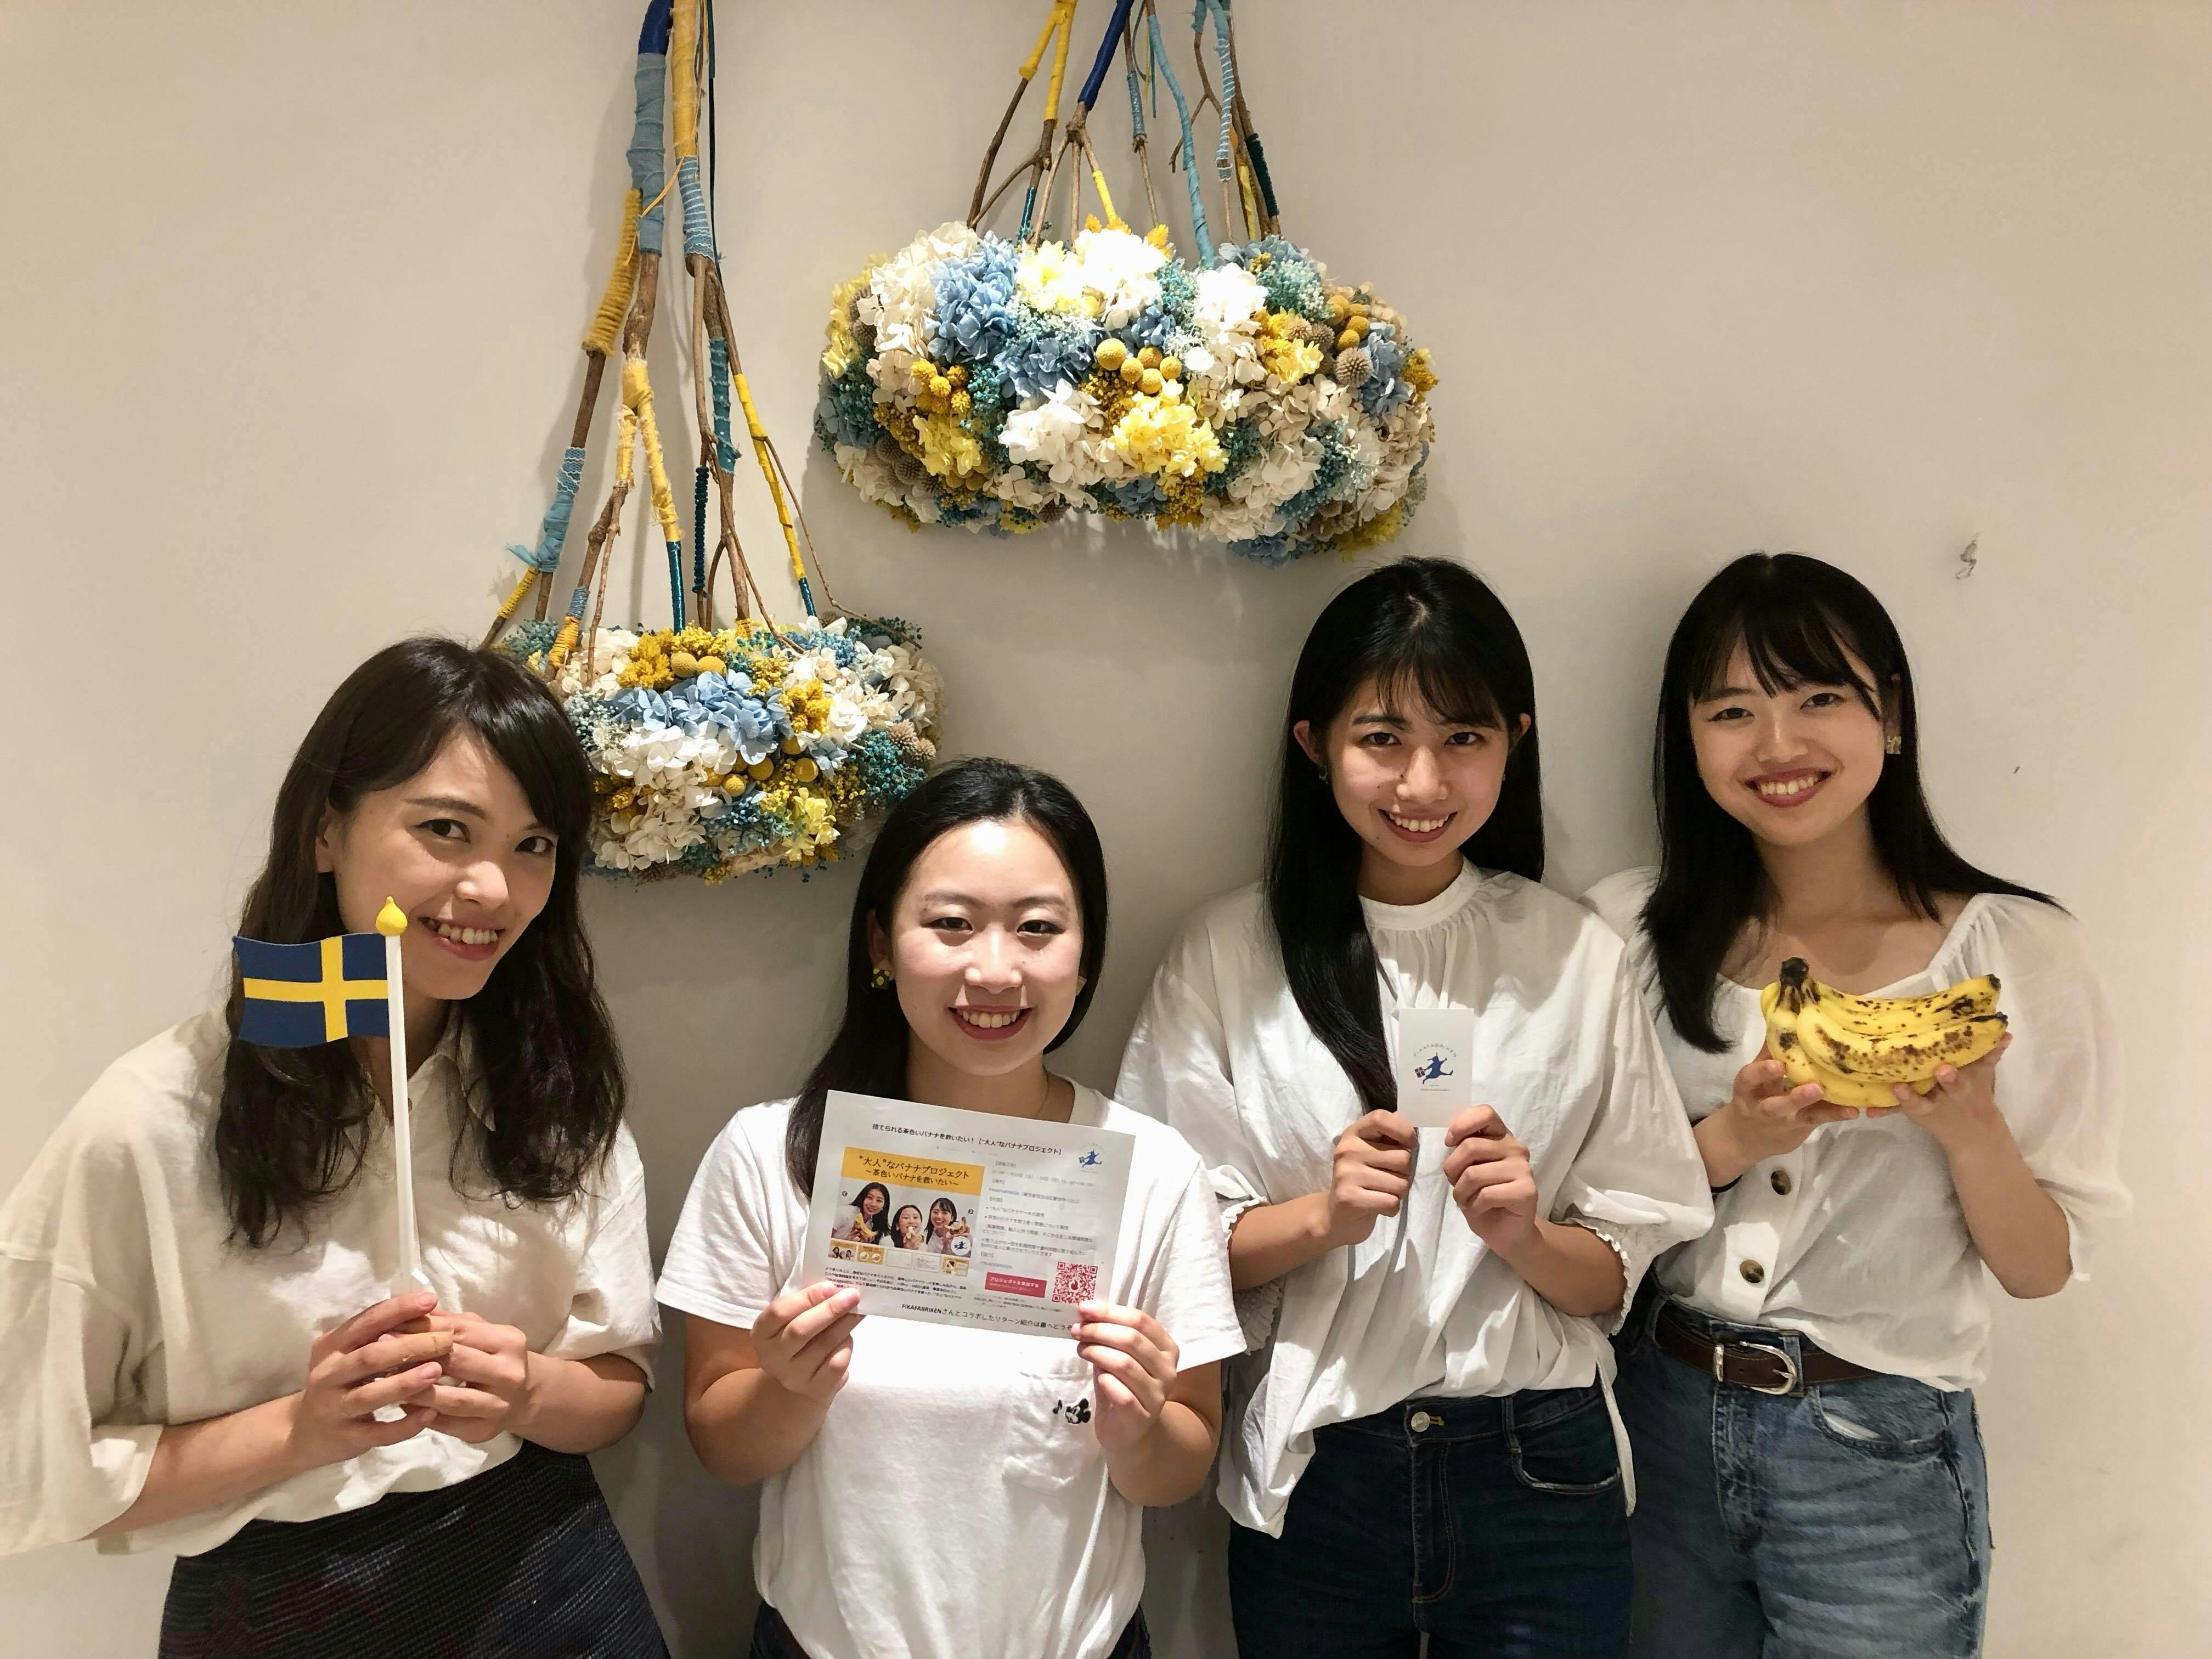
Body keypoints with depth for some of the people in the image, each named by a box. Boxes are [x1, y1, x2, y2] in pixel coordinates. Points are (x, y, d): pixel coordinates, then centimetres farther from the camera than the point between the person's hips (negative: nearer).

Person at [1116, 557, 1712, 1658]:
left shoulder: (1577, 956, -3)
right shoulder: (1229, 953, -6)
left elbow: (1617, 1276, 1)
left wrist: (1523, 1235, -18)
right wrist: (1321, 1217, -20)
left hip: (1537, 1477, 1)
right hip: (1311, 1478, 0)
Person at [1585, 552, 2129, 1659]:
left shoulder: (2016, 948, -8)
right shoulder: (1633, 932, -4)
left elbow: (2043, 1268, -3)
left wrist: (1970, 1128, -22)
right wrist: (1732, 1141, -18)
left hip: (1881, 1454, -2)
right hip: (1659, 1420, 2)